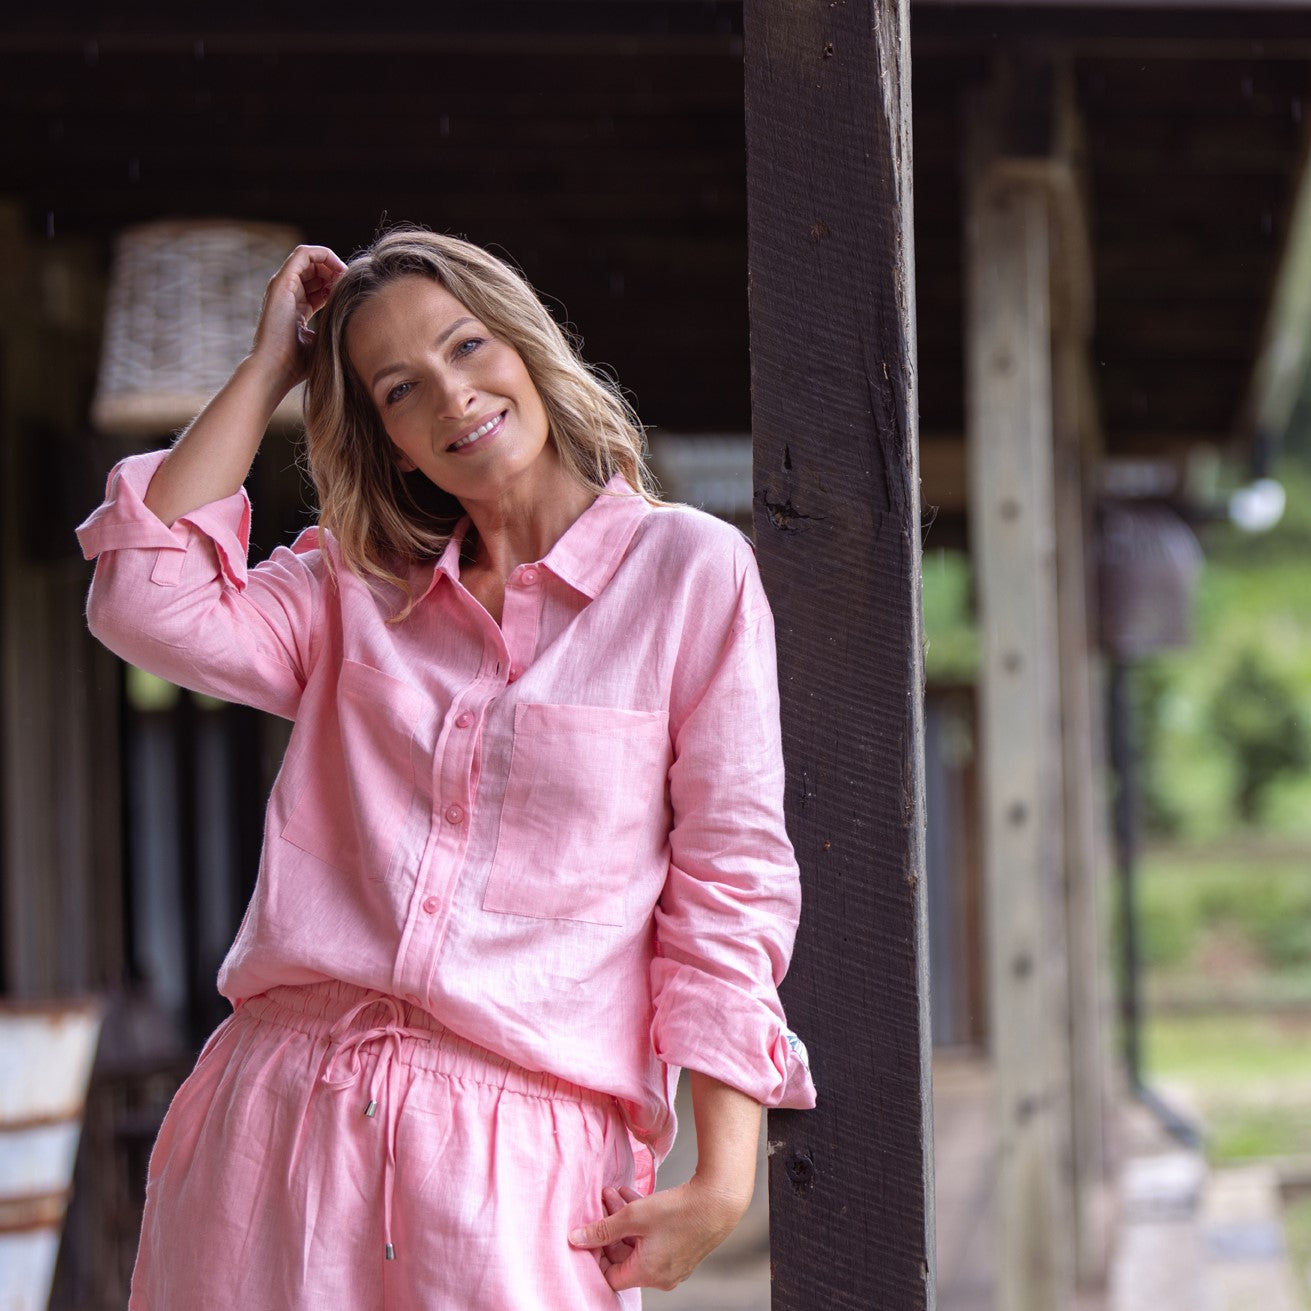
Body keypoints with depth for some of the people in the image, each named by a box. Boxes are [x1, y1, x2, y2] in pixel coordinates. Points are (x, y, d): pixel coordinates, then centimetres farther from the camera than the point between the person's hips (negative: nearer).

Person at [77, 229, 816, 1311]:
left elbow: (731, 882, 1)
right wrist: (268, 367, 7)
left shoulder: (691, 571, 4)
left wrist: (722, 1177, -5)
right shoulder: (357, 592, 15)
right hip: (280, 1117, 3)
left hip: (516, 1151, -3)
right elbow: (151, 602, -2)